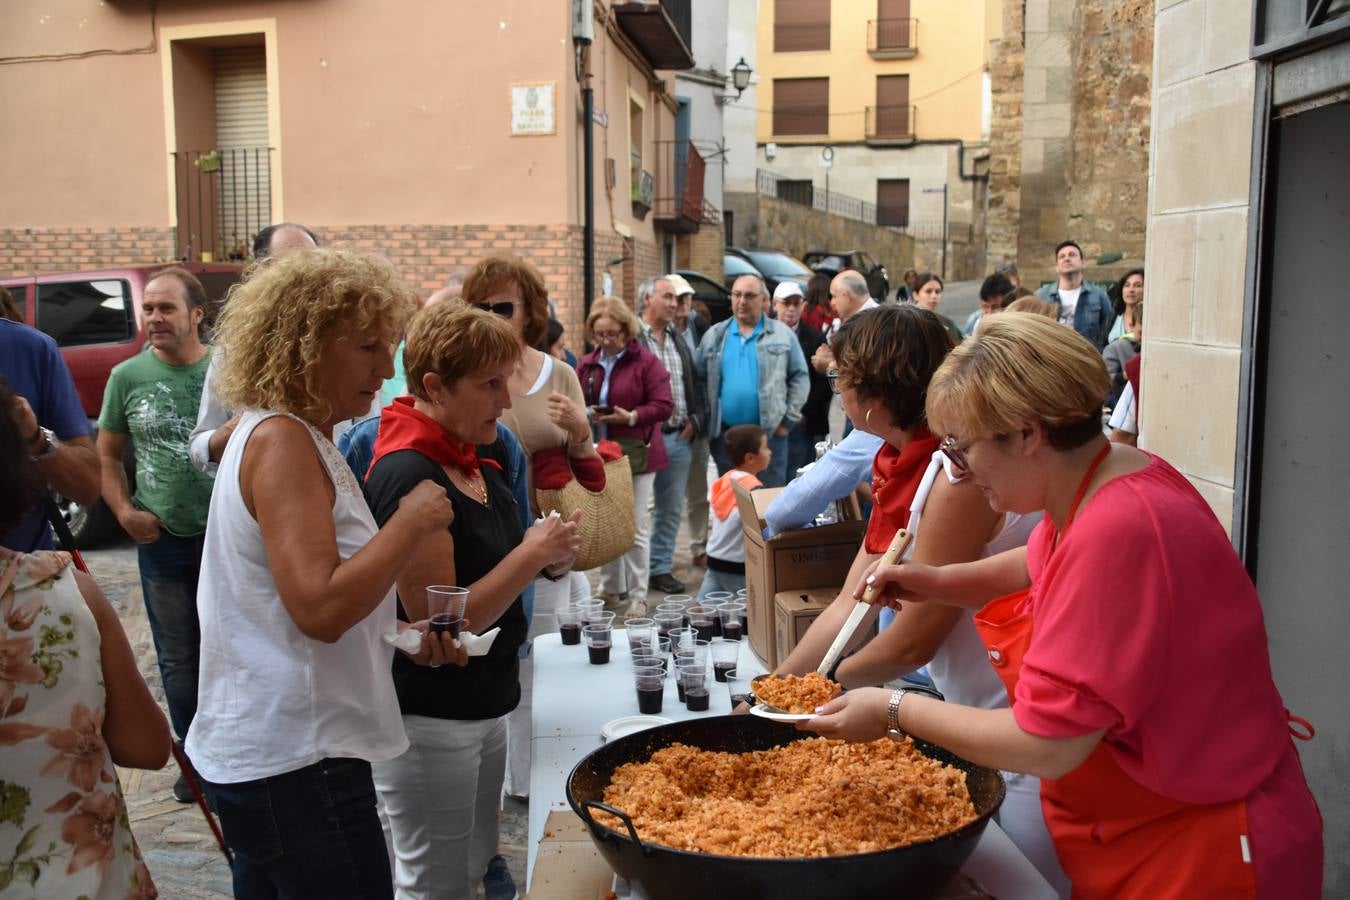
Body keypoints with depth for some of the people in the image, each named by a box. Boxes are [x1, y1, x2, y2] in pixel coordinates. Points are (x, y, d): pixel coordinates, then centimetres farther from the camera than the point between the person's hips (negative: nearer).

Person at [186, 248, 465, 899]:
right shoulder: (281, 441, -18)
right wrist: (412, 523, -17)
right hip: (295, 764, -10)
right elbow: (320, 608, -26)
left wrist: (398, 634, 8)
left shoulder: (288, 436, 13)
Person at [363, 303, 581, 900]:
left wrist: (547, 557, 0)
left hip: (485, 705, 8)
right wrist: (532, 555, -20)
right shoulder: (409, 476, -22)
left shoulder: (480, 458, 4)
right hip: (428, 719, -8)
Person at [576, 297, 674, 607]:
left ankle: (637, 596, 9)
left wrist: (632, 416, -23)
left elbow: (664, 405, -10)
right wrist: (585, 413, -9)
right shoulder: (587, 364, 9)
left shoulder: (646, 361, -5)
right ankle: (609, 588, 27)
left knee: (635, 527, -1)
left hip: (635, 454, -5)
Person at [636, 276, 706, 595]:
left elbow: (694, 384, 21)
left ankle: (661, 569, 22)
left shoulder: (678, 341, 17)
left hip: (679, 438, 7)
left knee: (670, 509, 12)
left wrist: (696, 419, 8)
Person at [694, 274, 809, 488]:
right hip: (724, 432, 2)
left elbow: (800, 377, 3)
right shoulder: (714, 336, 9)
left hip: (769, 432, -2)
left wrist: (789, 419, -3)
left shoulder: (783, 335, 2)